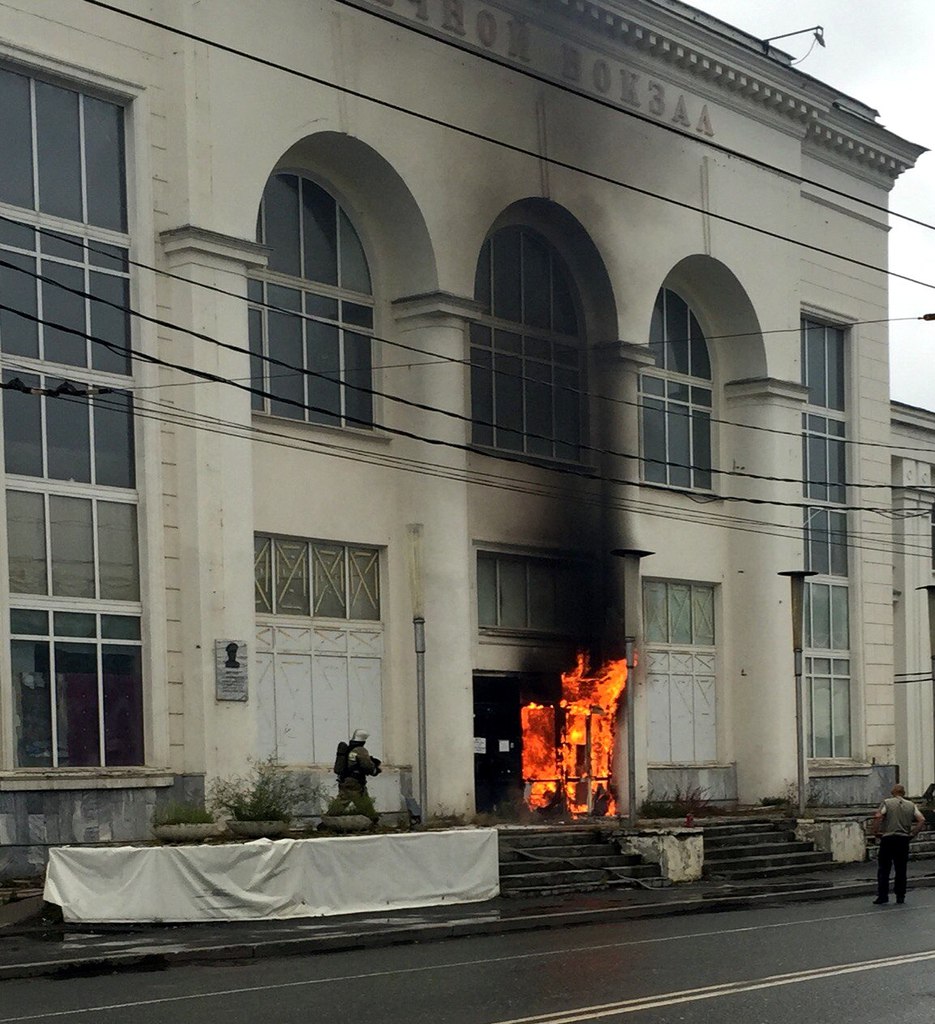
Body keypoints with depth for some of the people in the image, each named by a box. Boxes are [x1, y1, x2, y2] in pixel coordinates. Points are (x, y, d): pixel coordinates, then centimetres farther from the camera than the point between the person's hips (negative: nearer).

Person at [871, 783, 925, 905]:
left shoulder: (887, 802, 0)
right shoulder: (911, 805, 9)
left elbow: (877, 817, -14)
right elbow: (922, 820, -1)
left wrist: (876, 832, -5)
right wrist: (913, 834, 5)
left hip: (888, 838, -3)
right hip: (904, 839, 3)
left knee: (883, 869, 3)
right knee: (901, 870, 9)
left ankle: (883, 895, -1)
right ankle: (900, 897, 9)